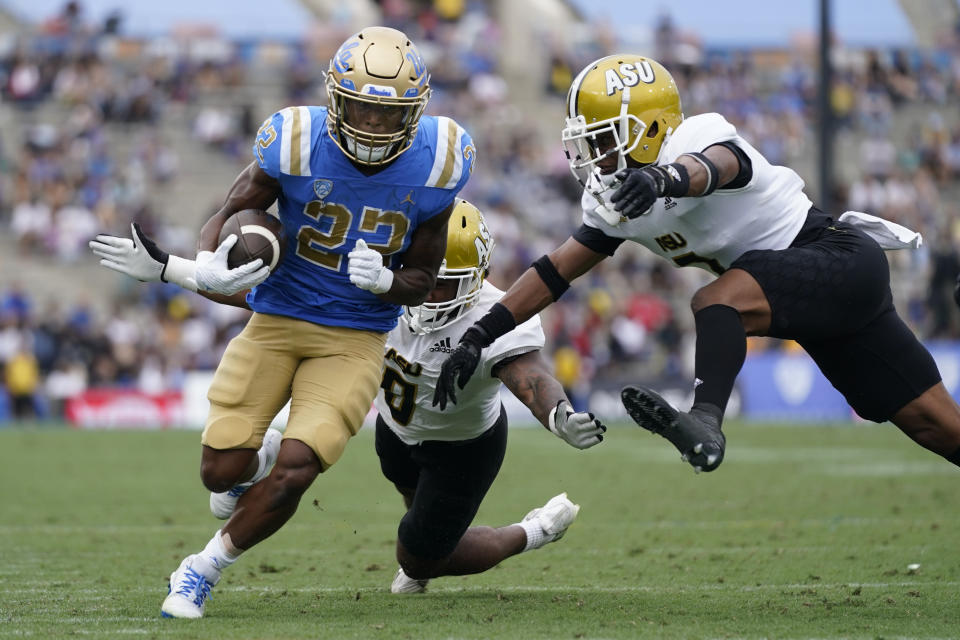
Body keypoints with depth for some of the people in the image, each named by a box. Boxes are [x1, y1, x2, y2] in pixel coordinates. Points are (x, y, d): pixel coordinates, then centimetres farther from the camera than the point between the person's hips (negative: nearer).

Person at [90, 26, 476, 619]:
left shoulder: (434, 165, -11)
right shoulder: (297, 146, -15)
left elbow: (423, 279, 1)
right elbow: (232, 213, -3)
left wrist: (386, 281, -23)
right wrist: (207, 269, -26)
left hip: (354, 342, 0)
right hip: (276, 323, 0)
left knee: (294, 472, -17)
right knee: (222, 471, -4)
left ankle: (204, 571, 7)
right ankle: (261, 458, 36)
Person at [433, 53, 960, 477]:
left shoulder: (699, 137, -21)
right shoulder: (619, 199, 5)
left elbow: (710, 167, -46)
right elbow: (555, 272, 9)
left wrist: (664, 179, -68)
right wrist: (480, 336, 3)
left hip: (841, 256, -9)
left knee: (716, 300, -33)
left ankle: (704, 421, -52)